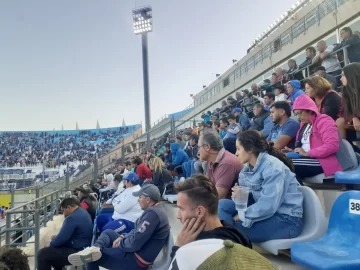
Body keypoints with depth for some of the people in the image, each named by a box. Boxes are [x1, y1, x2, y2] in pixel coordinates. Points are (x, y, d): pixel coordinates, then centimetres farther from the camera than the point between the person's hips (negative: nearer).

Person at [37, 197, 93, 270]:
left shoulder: (73, 217, -23)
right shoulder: (83, 212, 10)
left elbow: (62, 238, -21)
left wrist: (50, 244, -2)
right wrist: (57, 237, 13)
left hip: (77, 252, -11)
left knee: (42, 254, -12)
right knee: (54, 248, 30)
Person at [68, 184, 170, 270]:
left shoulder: (152, 213, -26)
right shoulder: (154, 210, 10)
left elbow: (135, 244, -28)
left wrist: (119, 243, -9)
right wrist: (123, 237, 3)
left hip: (136, 260, -11)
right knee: (108, 233, 12)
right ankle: (95, 248, -10)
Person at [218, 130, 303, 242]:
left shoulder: (272, 167, -20)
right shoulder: (249, 166, 5)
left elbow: (268, 206, -27)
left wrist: (241, 216, -17)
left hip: (286, 220, -8)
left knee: (235, 227, -21)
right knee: (222, 204, -8)